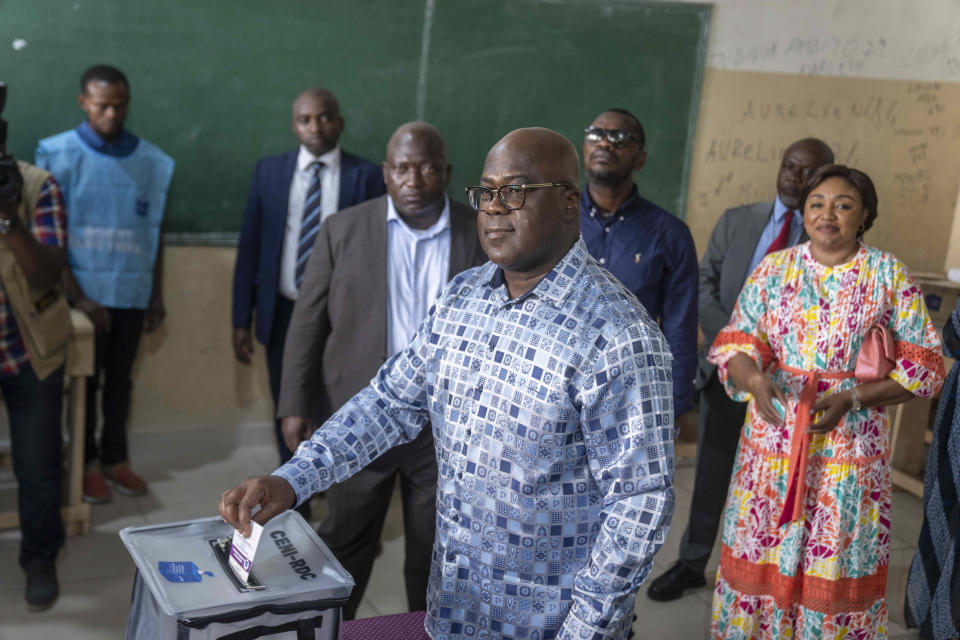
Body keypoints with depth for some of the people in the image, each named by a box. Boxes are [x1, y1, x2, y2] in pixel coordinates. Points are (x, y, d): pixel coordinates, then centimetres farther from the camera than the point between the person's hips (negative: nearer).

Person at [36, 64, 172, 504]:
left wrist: (157, 297, 7)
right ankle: (87, 463, 22)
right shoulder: (58, 154, -5)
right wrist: (77, 296, -11)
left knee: (120, 379, 13)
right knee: (85, 380, 8)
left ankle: (115, 457, 27)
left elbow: (154, 233, 7)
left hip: (132, 294, 2)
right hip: (83, 293, -2)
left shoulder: (151, 161, 2)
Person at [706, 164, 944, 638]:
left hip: (850, 446, -1)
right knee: (760, 555, 8)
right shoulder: (774, 268, 4)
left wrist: (851, 399, -15)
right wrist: (754, 378, -23)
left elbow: (924, 366, -2)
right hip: (773, 439, 2)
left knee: (836, 563, 5)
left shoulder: (890, 276, 0)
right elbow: (735, 342, 0)